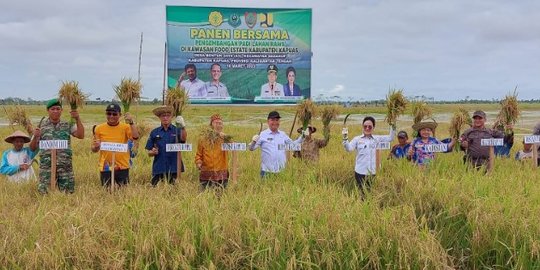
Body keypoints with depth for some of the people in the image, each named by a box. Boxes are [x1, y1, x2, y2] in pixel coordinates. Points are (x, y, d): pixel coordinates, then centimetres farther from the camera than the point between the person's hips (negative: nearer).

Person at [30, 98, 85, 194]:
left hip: (65, 166, 1)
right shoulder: (42, 127, 5)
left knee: (68, 191, 5)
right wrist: (35, 137, -13)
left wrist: (77, 119, -12)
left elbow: (81, 135, -6)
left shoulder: (68, 125, 9)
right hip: (47, 166, -1)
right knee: (45, 192, -2)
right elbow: (33, 147, 7)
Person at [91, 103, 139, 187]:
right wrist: (95, 147, -14)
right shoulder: (99, 128, 4)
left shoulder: (125, 127, 2)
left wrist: (131, 122, -20)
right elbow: (94, 149, 8)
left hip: (122, 168, 0)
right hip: (105, 168, 1)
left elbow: (135, 137, -16)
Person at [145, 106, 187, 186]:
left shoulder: (177, 130, 3)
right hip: (158, 169, 1)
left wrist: (183, 127, -38)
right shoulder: (154, 133, 8)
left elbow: (183, 139, -20)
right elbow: (149, 153, 11)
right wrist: (153, 152, -12)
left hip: (173, 168, -1)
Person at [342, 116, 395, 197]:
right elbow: (348, 149, -12)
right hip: (360, 172, -2)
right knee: (362, 193, 1)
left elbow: (390, 138, 10)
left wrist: (393, 126, 1)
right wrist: (345, 138, -27)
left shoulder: (377, 138, 8)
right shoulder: (357, 139, 0)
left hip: (372, 172, 2)